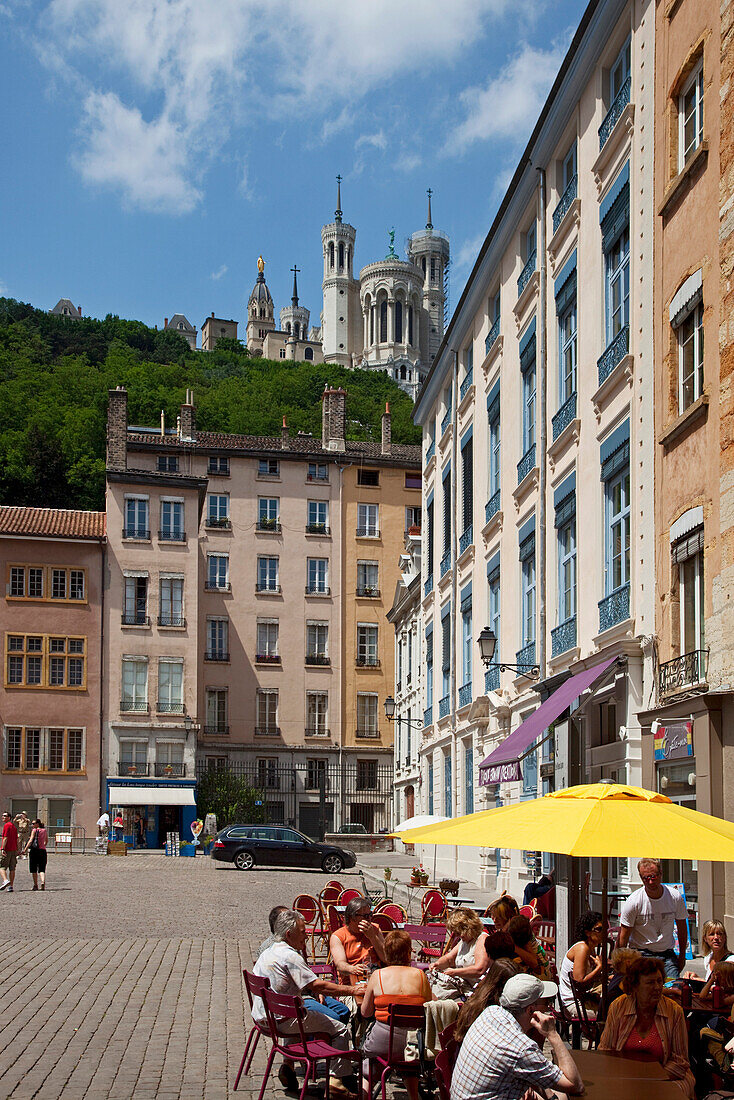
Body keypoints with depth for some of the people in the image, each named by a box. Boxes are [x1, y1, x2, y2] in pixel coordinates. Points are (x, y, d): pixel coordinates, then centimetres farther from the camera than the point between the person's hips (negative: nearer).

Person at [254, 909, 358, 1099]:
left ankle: (288, 1065, 27)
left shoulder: (267, 953, 11)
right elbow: (316, 985, -21)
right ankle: (336, 1079, -4)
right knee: (340, 1029, 1)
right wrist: (351, 990, -16)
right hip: (283, 1019, -9)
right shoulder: (289, 956, -18)